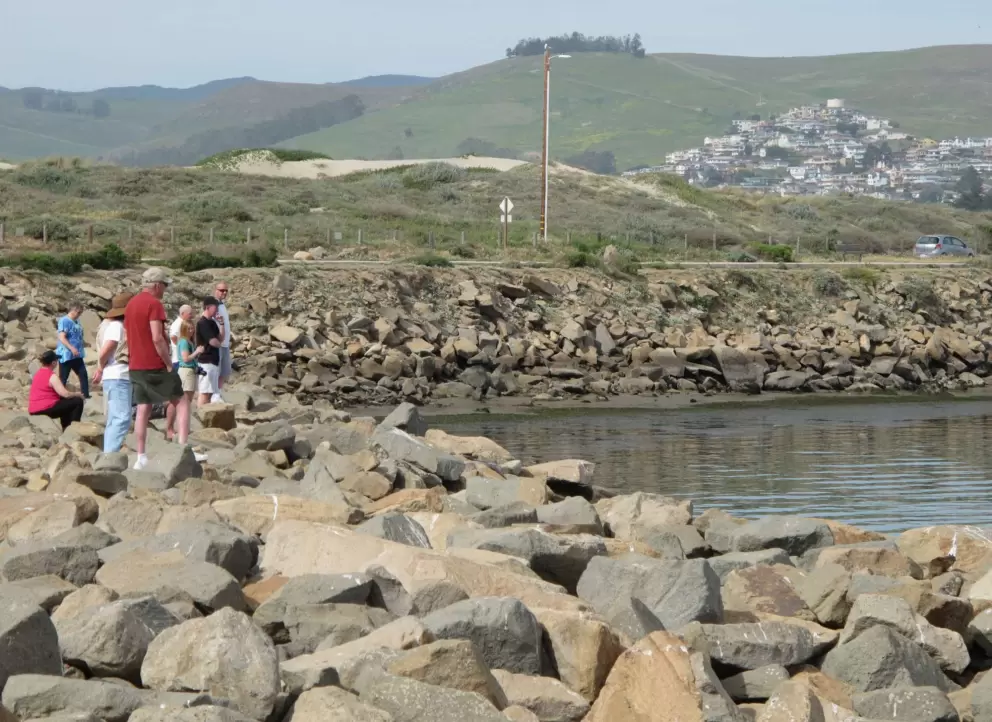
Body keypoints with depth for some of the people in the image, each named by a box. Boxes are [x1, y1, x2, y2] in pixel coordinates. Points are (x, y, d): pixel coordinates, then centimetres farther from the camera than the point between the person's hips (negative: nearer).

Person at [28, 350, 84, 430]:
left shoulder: (37, 374, 14)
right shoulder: (52, 376, -13)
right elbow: (65, 394, -19)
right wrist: (77, 394, 2)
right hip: (46, 409, -9)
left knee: (64, 402, 34)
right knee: (78, 401, -2)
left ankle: (66, 429, 30)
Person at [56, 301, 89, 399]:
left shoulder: (77, 322, 12)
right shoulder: (64, 321, -13)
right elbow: (62, 337, -21)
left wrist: (80, 350, 19)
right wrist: (72, 348, -30)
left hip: (77, 356, 8)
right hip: (66, 355, -8)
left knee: (84, 375, 8)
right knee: (63, 379, -3)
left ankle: (86, 396, 13)